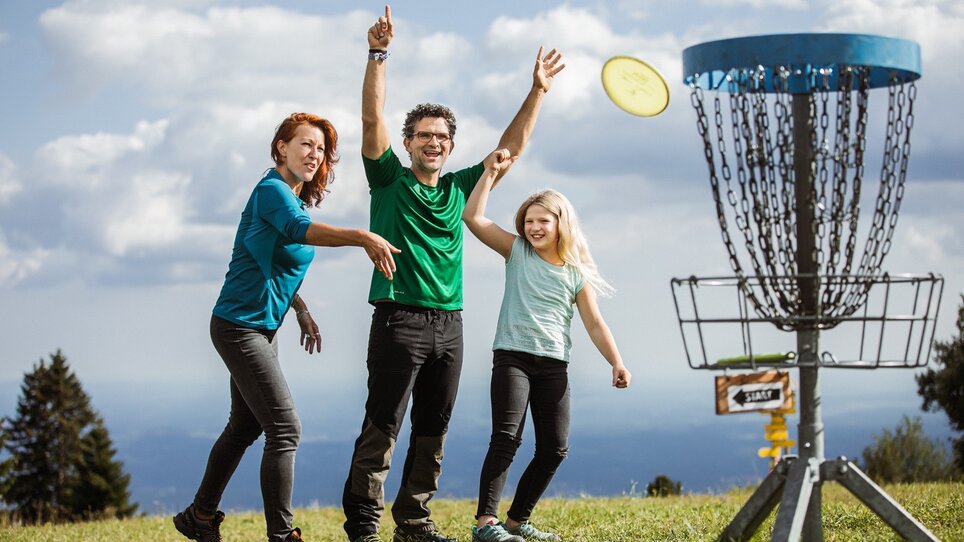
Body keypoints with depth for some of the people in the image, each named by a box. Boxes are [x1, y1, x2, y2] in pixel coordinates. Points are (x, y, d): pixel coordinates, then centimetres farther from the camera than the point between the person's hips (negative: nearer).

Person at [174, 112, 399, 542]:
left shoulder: (299, 198, 12)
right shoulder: (272, 191, -17)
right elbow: (300, 230, -39)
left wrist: (301, 310, 14)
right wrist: (362, 238, -52)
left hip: (263, 329, 10)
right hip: (240, 326, -10)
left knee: (245, 427, 18)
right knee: (284, 430, -12)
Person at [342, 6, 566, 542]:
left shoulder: (459, 188, 15)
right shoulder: (390, 180, 3)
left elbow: (512, 146, 19)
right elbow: (373, 119, -9)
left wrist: (538, 91, 13)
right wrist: (379, 55, -19)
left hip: (449, 323, 6)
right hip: (399, 317, -5)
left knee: (432, 432, 9)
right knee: (381, 428, -8)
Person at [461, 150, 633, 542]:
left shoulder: (577, 273, 9)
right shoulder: (517, 252, 5)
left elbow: (595, 324, 8)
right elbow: (473, 217, -3)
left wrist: (616, 362, -4)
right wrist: (491, 172, -7)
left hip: (554, 365, 4)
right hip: (512, 357, -4)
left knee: (554, 448, 3)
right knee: (507, 438, -16)